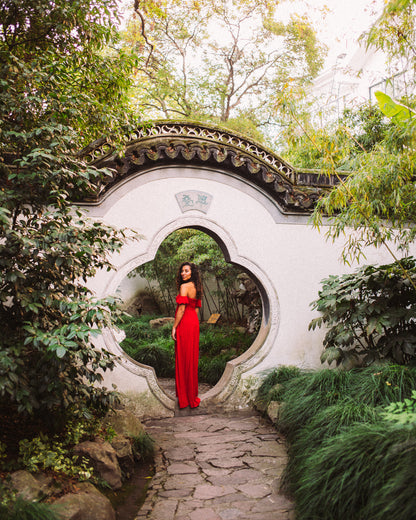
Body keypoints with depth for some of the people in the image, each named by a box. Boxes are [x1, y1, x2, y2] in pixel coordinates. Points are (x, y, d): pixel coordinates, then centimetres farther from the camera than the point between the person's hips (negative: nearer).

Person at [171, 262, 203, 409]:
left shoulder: (184, 287, -15)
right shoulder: (197, 288, 11)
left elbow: (181, 309, -19)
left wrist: (174, 327, -14)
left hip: (184, 324, -8)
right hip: (194, 323, 8)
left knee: (184, 359, 0)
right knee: (192, 358, 14)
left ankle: (185, 397, 8)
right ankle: (192, 394, 23)